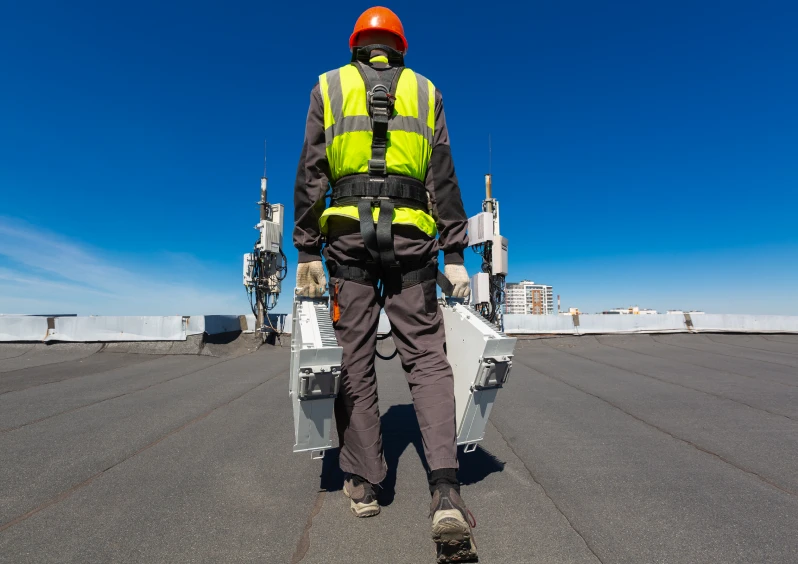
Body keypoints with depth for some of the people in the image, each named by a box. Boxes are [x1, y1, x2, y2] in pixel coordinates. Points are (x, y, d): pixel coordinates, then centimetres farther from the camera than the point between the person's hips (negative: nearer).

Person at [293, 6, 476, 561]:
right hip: (410, 237, 0)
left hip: (349, 234, 0)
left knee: (355, 357, 6)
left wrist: (306, 251, 2)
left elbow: (310, 176, 4)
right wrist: (454, 254, 4)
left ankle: (365, 484, 15)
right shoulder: (425, 90, 17)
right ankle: (446, 490, -10)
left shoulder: (328, 86, 16)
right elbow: (444, 180, 6)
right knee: (427, 356, 1)